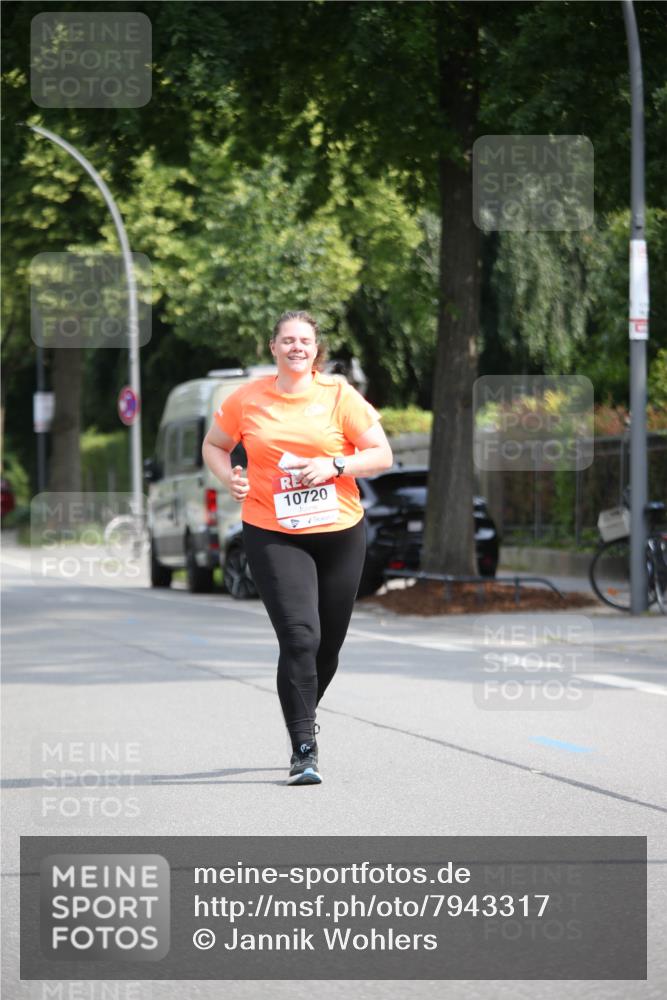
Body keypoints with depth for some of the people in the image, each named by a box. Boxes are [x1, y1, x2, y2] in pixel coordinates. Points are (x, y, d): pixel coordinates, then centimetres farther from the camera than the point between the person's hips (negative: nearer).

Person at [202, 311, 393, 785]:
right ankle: (304, 750, -12)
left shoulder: (339, 395, -1)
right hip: (272, 534, -2)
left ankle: (304, 714, 41)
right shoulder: (247, 399, 1)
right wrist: (230, 478, -4)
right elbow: (214, 445, 16)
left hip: (340, 533, 2)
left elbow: (382, 455, -1)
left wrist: (334, 466, -16)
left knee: (329, 643, 11)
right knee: (299, 638, -16)